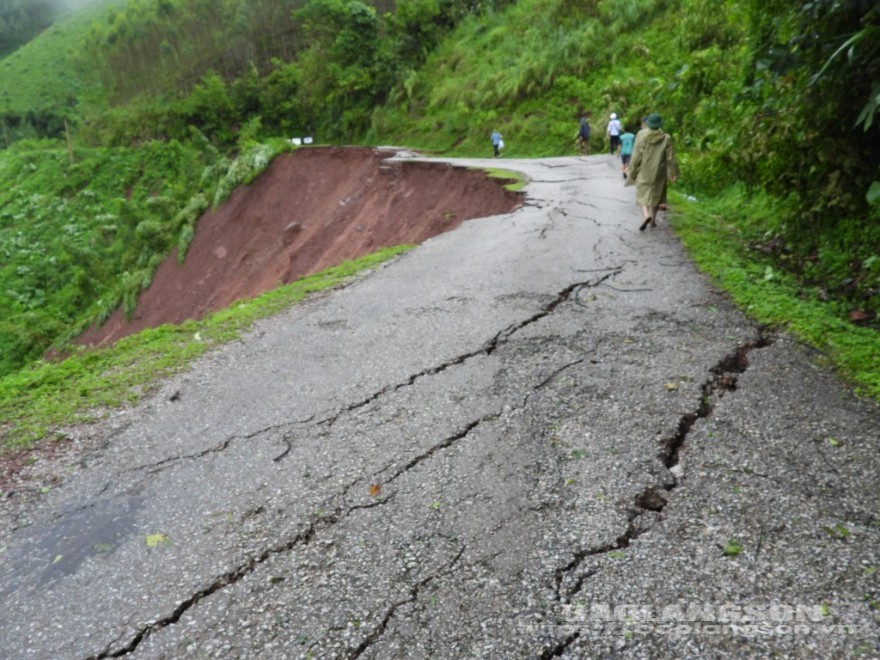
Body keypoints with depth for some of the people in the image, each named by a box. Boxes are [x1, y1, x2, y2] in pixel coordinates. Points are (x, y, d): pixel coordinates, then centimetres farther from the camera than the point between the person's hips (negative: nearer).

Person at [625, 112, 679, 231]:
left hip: (644, 171, -1)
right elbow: (671, 158, -4)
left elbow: (636, 155, -10)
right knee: (656, 194, 17)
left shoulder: (641, 135, -12)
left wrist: (632, 172, -1)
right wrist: (673, 173, 5)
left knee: (642, 194, 7)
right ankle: (653, 220, 19)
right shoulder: (666, 138, -8)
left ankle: (646, 215, -20)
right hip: (658, 172, 1)